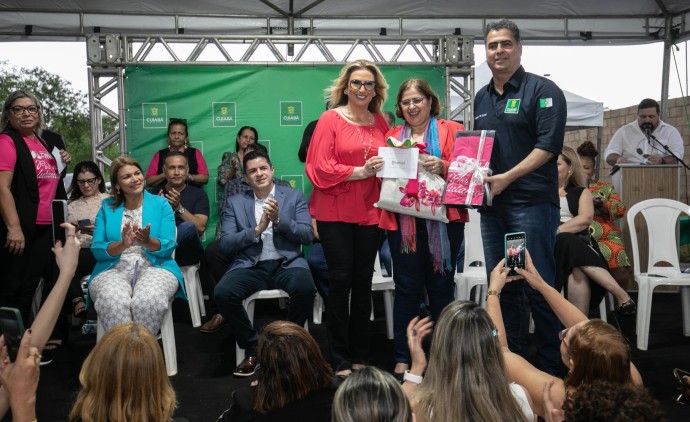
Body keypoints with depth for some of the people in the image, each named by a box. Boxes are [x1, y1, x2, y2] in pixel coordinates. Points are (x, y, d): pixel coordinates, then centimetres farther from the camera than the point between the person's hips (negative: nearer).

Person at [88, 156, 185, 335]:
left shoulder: (161, 204, 10)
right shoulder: (107, 207, 13)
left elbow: (168, 248, 2)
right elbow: (97, 250, 4)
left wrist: (147, 241, -20)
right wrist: (122, 245, -16)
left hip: (154, 267, -1)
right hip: (113, 269, 1)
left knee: (149, 299, -37)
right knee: (112, 300, -36)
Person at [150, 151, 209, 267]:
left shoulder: (198, 194, 10)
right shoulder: (153, 195, 15)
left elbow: (200, 228, -5)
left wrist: (179, 208, -17)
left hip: (187, 253, -1)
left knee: (188, 227, -34)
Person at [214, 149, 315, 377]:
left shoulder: (294, 196, 10)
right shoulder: (235, 202, 12)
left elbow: (308, 235, -1)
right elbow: (225, 243, 1)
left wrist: (279, 221, -14)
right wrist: (257, 230, -11)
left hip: (287, 263, -1)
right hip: (250, 266, 1)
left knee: (305, 289, -33)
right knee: (222, 293, -27)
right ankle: (252, 348, -3)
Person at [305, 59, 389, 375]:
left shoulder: (380, 122, 10)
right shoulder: (330, 119, -4)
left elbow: (388, 161, 19)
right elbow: (320, 168, -11)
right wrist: (361, 171, -17)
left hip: (369, 213, 5)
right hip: (335, 213, -4)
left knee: (363, 281, 10)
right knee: (341, 280, -1)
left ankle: (360, 355, 22)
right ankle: (339, 360, 10)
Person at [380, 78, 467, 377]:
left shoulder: (451, 130, 7)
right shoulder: (392, 135, 16)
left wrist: (443, 167, -20)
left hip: (442, 220, -1)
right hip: (402, 221, 2)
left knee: (441, 286, 6)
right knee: (407, 288, 3)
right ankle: (403, 358, 11)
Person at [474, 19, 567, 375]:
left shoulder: (542, 90, -4)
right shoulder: (482, 98, 17)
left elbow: (549, 145, -13)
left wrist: (507, 178, -20)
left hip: (531, 203, -7)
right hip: (492, 206, 7)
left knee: (538, 288, -3)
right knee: (503, 289, 11)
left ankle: (552, 368, 10)